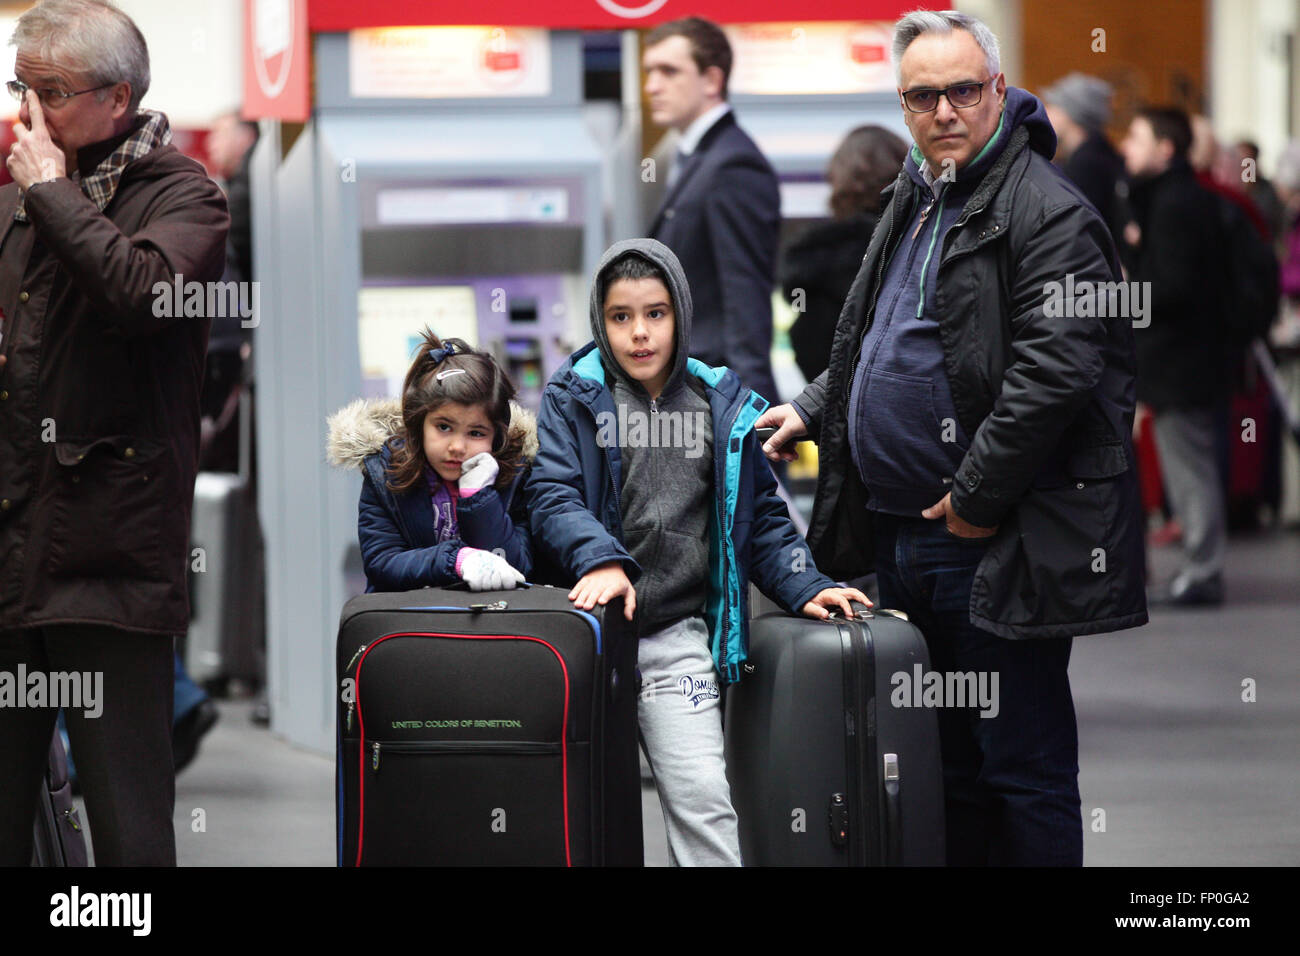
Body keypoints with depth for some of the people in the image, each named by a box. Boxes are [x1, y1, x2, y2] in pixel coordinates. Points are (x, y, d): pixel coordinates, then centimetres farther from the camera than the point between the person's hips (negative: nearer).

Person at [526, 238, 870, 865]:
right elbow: (553, 496, -8)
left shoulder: (722, 407, 9)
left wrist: (803, 587, -1)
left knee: (701, 798, -10)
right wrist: (600, 558, -26)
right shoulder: (573, 398, 4)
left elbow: (760, 515, 14)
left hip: (676, 636, 0)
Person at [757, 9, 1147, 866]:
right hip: (903, 537, 9)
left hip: (997, 549, -9)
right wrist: (814, 409, 19)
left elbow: (1055, 372, -22)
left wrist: (977, 498, -20)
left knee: (1021, 764, -3)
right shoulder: (916, 200, 16)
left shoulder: (1048, 212, -14)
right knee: (941, 760, 16)